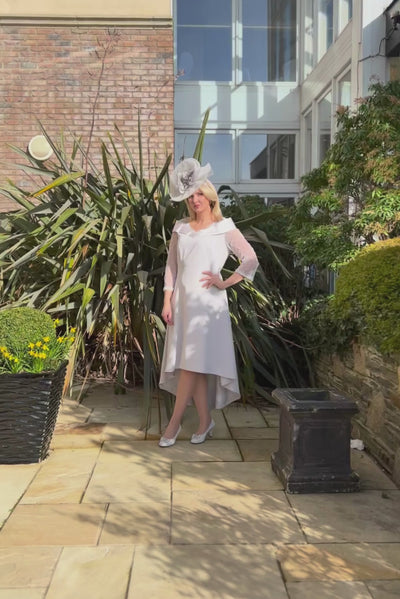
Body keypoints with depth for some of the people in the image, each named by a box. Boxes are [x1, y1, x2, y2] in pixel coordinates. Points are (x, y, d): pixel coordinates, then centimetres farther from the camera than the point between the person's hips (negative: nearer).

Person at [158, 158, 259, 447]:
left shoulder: (224, 228, 2)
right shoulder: (181, 228, 14)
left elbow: (251, 260, -3)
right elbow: (171, 266, 13)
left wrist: (225, 282, -7)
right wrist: (167, 301, 5)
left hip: (207, 302, -4)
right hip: (182, 302, 4)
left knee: (191, 363, -7)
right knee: (195, 366, 5)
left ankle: (175, 422, 1)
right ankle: (205, 421, 15)